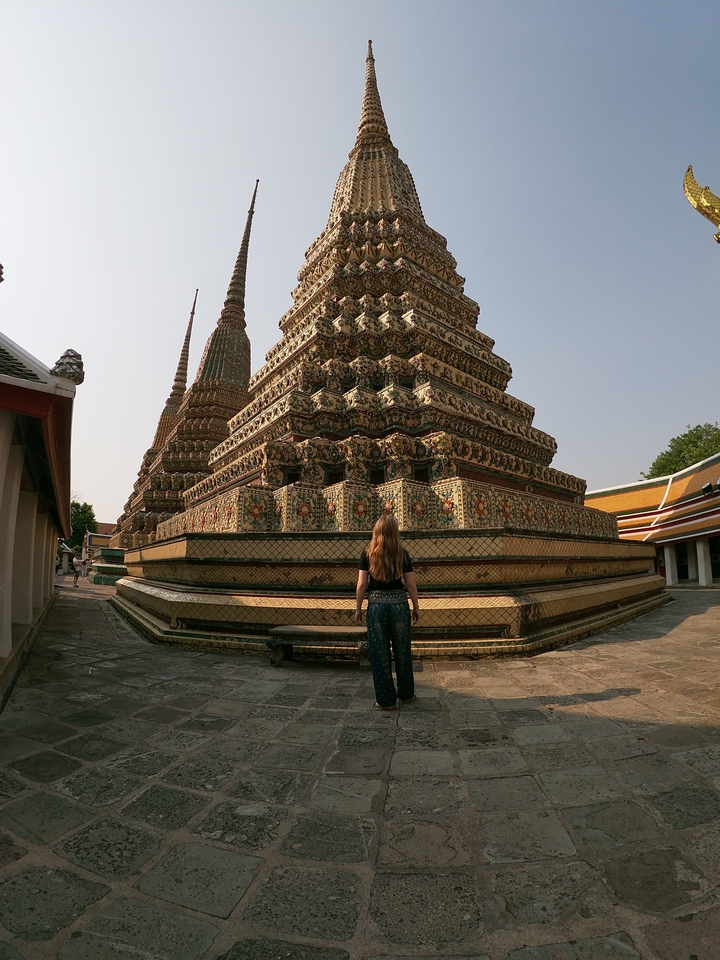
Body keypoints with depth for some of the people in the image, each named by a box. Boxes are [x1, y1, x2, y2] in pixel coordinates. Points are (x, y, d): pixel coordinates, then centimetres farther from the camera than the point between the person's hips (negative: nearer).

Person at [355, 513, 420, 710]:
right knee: (402, 650, 16)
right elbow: (411, 584, 1)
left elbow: (362, 584, -4)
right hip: (399, 604, 2)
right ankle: (406, 694, 31)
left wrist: (358, 608, 7)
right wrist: (416, 607, 13)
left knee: (380, 653, 9)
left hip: (376, 604, -1)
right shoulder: (402, 553, -1)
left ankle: (386, 700, 17)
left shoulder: (368, 553, -3)